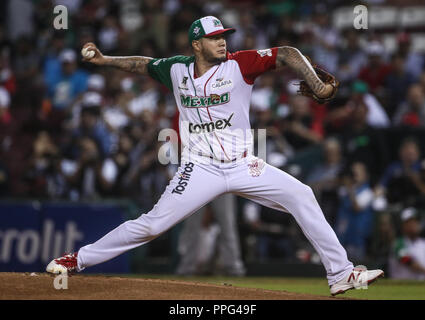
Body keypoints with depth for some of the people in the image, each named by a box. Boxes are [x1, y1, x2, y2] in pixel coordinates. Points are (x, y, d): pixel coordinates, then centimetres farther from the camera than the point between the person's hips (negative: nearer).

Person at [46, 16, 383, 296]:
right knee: (152, 224, -7)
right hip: (200, 170, 0)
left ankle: (340, 274, -8)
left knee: (301, 196, -14)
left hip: (243, 167, 0)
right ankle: (78, 259, 7)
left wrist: (317, 85, -25)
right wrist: (104, 59, 15)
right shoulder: (177, 69, 2)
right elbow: (144, 64, 22)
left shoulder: (239, 64, -6)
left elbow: (288, 54, -13)